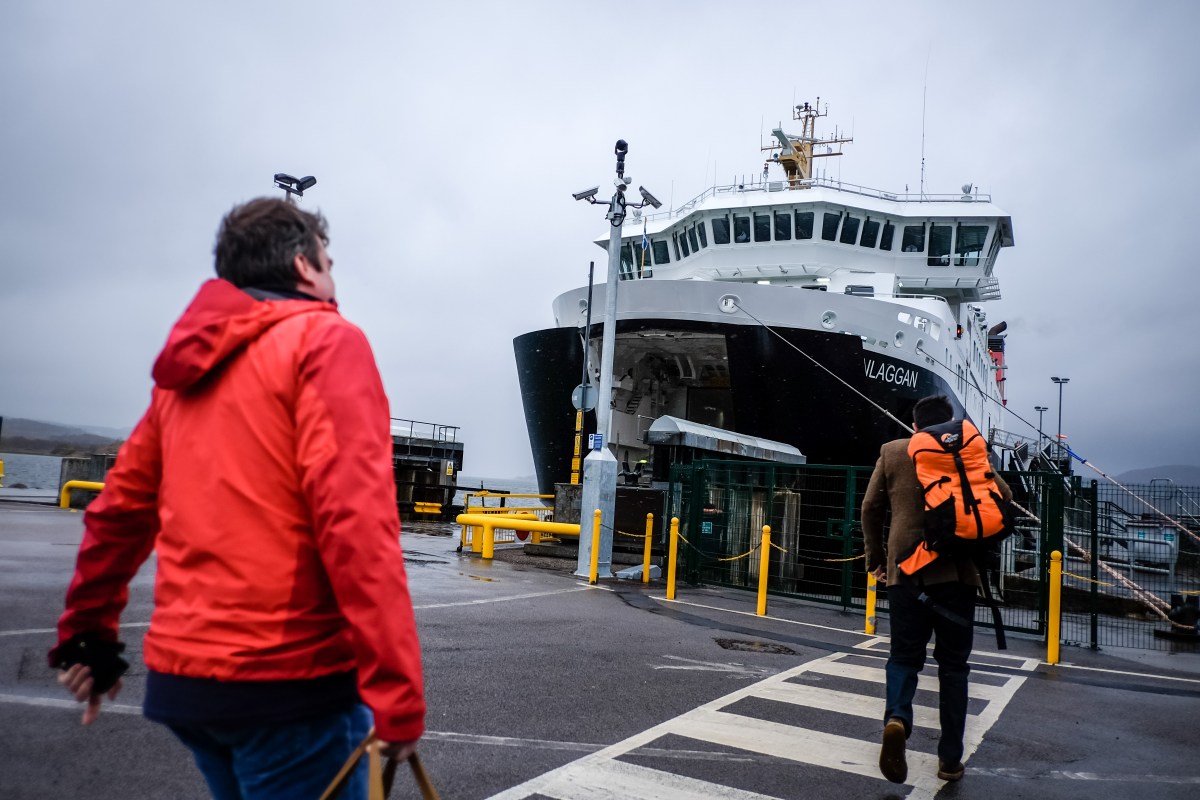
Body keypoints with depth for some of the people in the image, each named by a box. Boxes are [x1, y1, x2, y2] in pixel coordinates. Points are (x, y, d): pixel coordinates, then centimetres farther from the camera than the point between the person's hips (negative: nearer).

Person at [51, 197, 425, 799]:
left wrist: (87, 635, 28)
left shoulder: (189, 365, 14)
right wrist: (397, 693, -20)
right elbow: (356, 518, -20)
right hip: (287, 677, -7)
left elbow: (119, 509, 17)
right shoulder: (325, 340, -9)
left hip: (181, 670, 8)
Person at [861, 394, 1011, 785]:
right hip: (956, 571, 0)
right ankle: (950, 759, 14)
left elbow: (871, 508, 6)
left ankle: (896, 719, -19)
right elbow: (1003, 496, 1)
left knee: (904, 655, 9)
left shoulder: (892, 452, 6)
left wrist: (875, 557, 16)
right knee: (953, 663, 11)